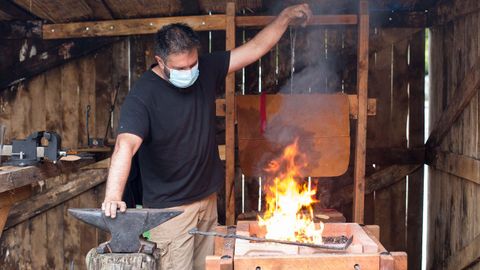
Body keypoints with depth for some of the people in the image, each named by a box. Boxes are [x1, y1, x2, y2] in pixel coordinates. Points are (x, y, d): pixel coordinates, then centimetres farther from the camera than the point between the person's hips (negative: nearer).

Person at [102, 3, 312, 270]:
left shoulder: (206, 69, -2)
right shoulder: (142, 96, -20)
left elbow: (255, 48, 2)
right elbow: (126, 145, -34)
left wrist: (286, 15, -4)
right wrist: (113, 195, -47)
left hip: (208, 198, 6)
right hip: (169, 207, -6)